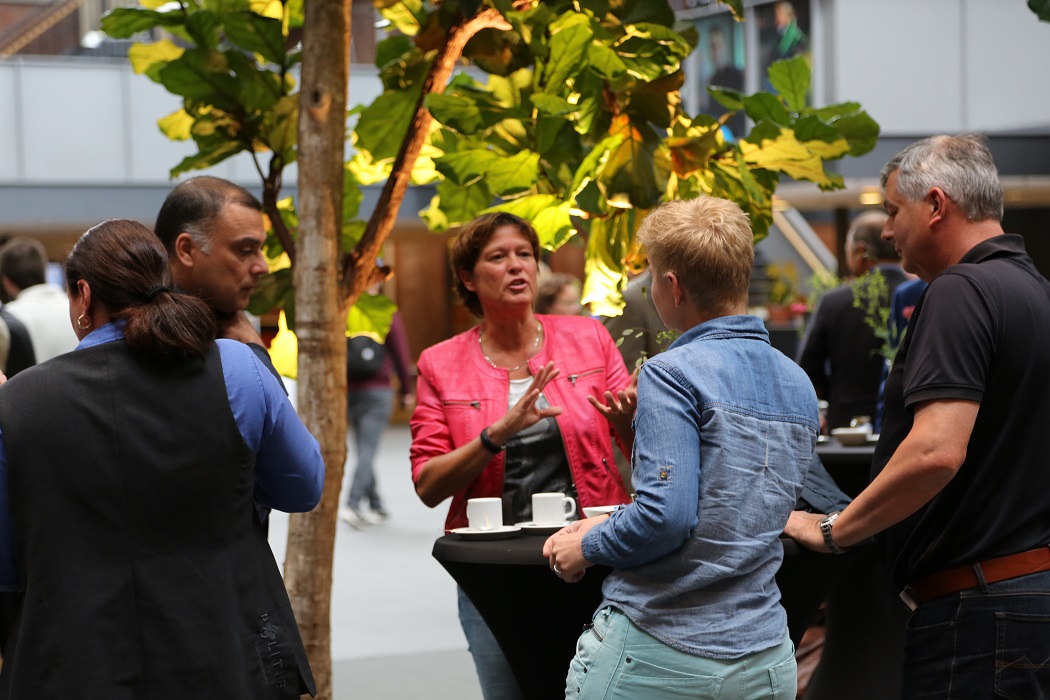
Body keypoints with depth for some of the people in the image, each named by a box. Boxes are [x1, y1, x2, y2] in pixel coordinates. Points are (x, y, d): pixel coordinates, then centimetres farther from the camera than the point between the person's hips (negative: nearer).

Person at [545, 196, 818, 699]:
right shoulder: (799, 386, 10)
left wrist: (588, 547, -4)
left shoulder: (674, 374, -14)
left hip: (656, 657, -6)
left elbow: (667, 514, -23)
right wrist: (610, 524, 20)